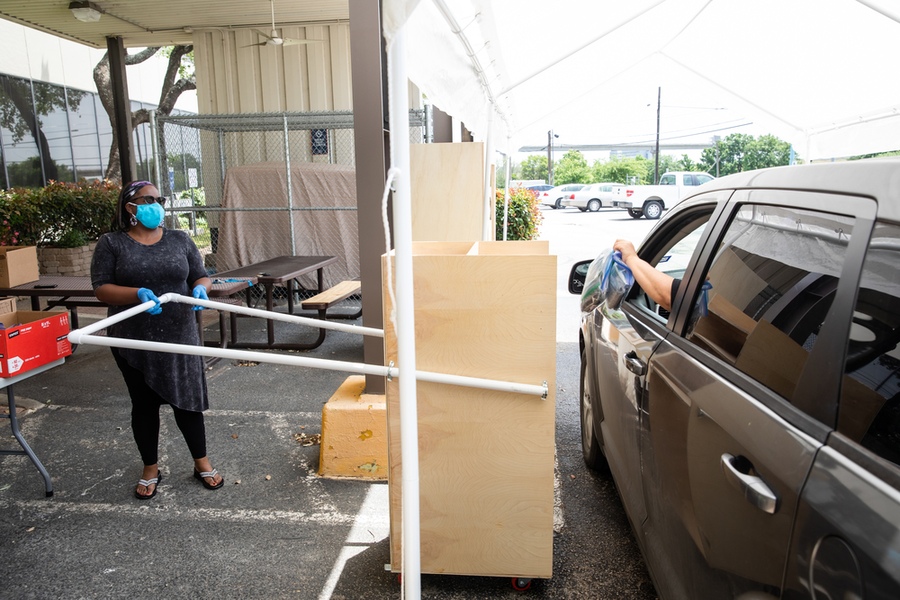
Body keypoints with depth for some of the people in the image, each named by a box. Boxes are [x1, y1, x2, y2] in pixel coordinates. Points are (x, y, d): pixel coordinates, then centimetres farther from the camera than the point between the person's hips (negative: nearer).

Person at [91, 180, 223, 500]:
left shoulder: (180, 240, 5)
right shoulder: (111, 244, -1)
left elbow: (201, 277, 8)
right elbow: (101, 289, -7)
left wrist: (199, 289, -15)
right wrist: (138, 294, -24)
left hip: (179, 337, 1)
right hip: (134, 342, -1)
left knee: (187, 400, 6)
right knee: (144, 404, 11)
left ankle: (202, 463, 23)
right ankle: (150, 468, 28)